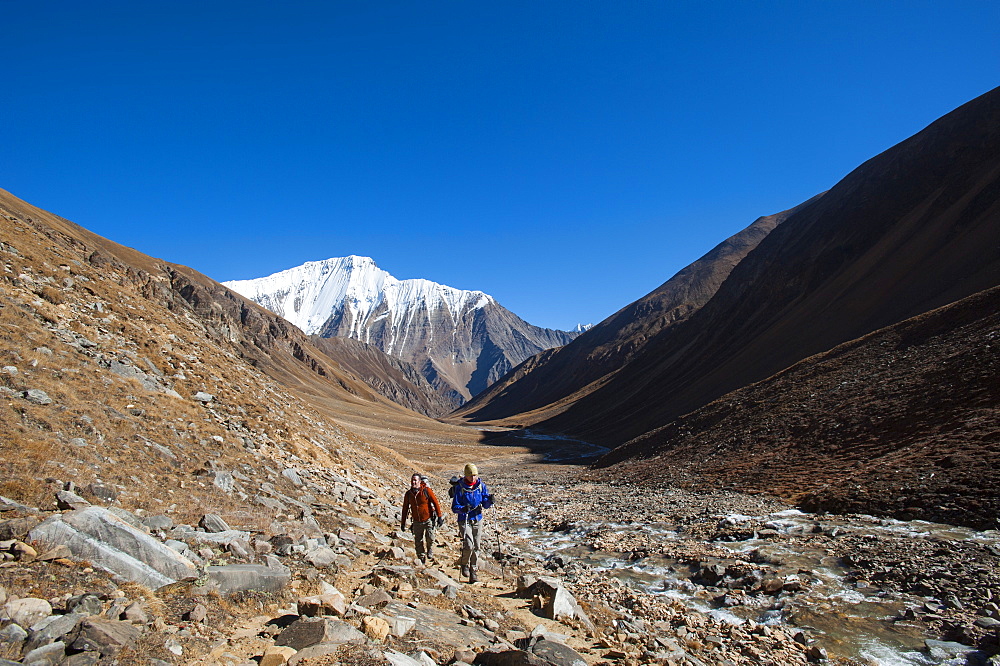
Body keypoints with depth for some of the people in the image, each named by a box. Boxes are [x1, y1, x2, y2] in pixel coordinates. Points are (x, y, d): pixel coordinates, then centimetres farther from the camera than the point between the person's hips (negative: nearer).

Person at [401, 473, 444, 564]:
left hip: (428, 519, -3)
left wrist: (439, 516, -8)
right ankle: (422, 561, 22)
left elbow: (435, 503, -7)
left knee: (430, 538, -13)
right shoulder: (408, 494, 0)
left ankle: (430, 553, 19)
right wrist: (403, 522, 11)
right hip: (417, 522, 3)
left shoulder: (426, 490, -12)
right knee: (418, 542, 5)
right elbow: (405, 509, 10)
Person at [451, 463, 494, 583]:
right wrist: (463, 509, -30)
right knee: (468, 546, -15)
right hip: (465, 520, -4)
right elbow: (454, 507, -9)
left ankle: (473, 571, 23)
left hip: (477, 520, 4)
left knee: (476, 547, 8)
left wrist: (490, 500, -17)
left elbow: (485, 505, 5)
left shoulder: (481, 486, 0)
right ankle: (464, 565, 13)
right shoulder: (460, 487, -10)